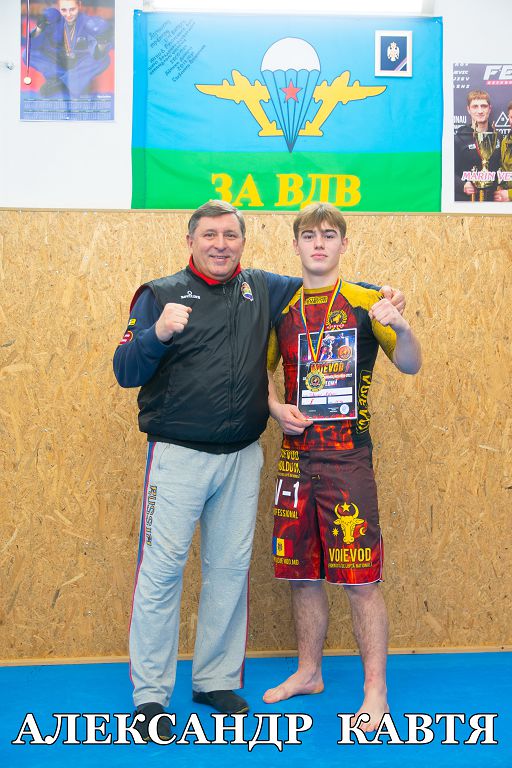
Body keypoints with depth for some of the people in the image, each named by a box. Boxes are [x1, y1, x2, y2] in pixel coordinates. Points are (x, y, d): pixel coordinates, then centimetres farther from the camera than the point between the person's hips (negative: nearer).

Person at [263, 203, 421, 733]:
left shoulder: (365, 302, 0)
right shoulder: (281, 307, 9)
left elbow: (410, 366, -7)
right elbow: (260, 374, 17)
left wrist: (401, 327, -28)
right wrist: (277, 408, -4)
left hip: (348, 457, -4)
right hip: (296, 456, 4)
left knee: (360, 579, -3)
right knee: (301, 575, 13)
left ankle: (376, 693, 10)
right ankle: (308, 673, 31)